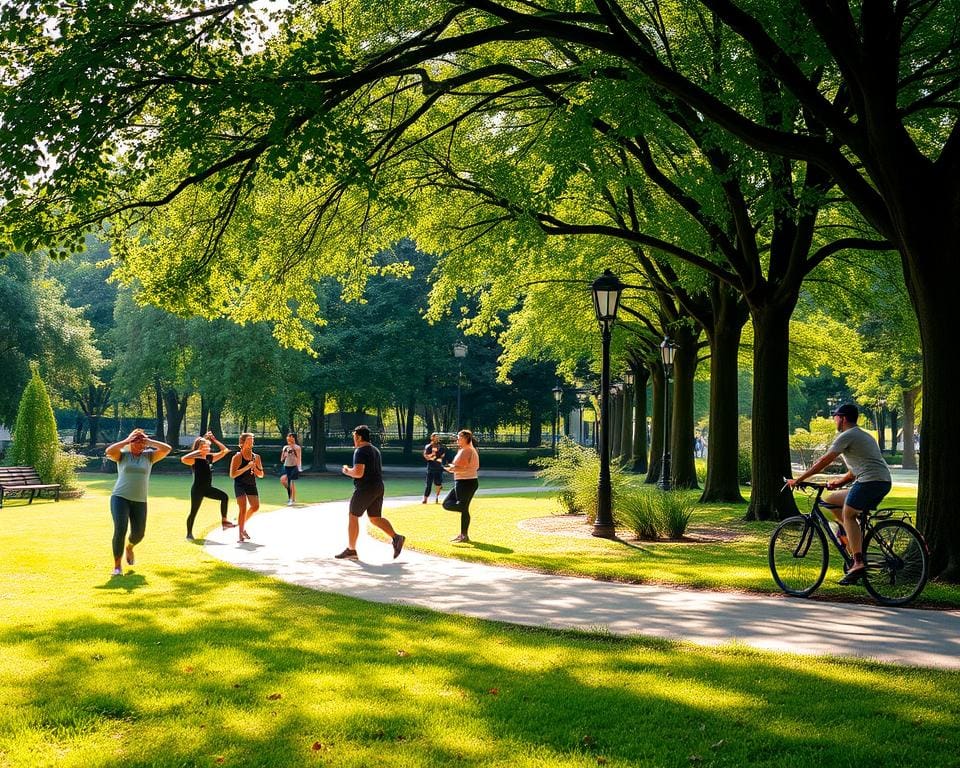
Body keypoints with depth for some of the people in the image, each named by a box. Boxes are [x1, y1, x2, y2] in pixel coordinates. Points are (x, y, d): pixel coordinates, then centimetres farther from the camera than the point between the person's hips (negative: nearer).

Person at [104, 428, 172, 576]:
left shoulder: (149, 455, 6)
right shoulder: (122, 454, 1)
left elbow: (166, 449, -8)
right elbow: (109, 451, -20)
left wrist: (149, 441, -6)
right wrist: (126, 441, -14)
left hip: (140, 501, 3)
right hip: (120, 498, -3)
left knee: (138, 533, 7)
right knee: (120, 529, -18)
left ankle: (129, 547, 45)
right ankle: (117, 566, -9)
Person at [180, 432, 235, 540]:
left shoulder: (210, 458, 6)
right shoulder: (195, 460, -12)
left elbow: (224, 451, 11)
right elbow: (183, 459, -34)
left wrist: (214, 440, 3)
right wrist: (198, 451, -27)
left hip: (208, 488, 6)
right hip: (198, 489, -6)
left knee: (224, 497, -12)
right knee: (193, 512, 2)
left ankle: (224, 521, -7)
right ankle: (189, 534, 19)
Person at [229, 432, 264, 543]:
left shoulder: (256, 457, 6)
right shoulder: (237, 457, -8)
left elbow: (261, 475, 11)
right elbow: (232, 475, -16)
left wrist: (255, 468, -10)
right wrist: (246, 467, -22)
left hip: (252, 485, 5)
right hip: (240, 485, -5)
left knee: (255, 506, 1)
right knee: (243, 509, -13)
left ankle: (242, 524, 27)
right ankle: (240, 534, -2)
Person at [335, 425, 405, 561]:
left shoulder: (360, 451, -12)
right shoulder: (375, 450, 17)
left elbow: (358, 473, -22)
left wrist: (347, 471, -3)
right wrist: (352, 471, 24)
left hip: (365, 488, -9)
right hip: (378, 488, 9)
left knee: (353, 517, 3)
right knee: (375, 518, 12)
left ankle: (351, 550, 8)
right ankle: (396, 537, -8)